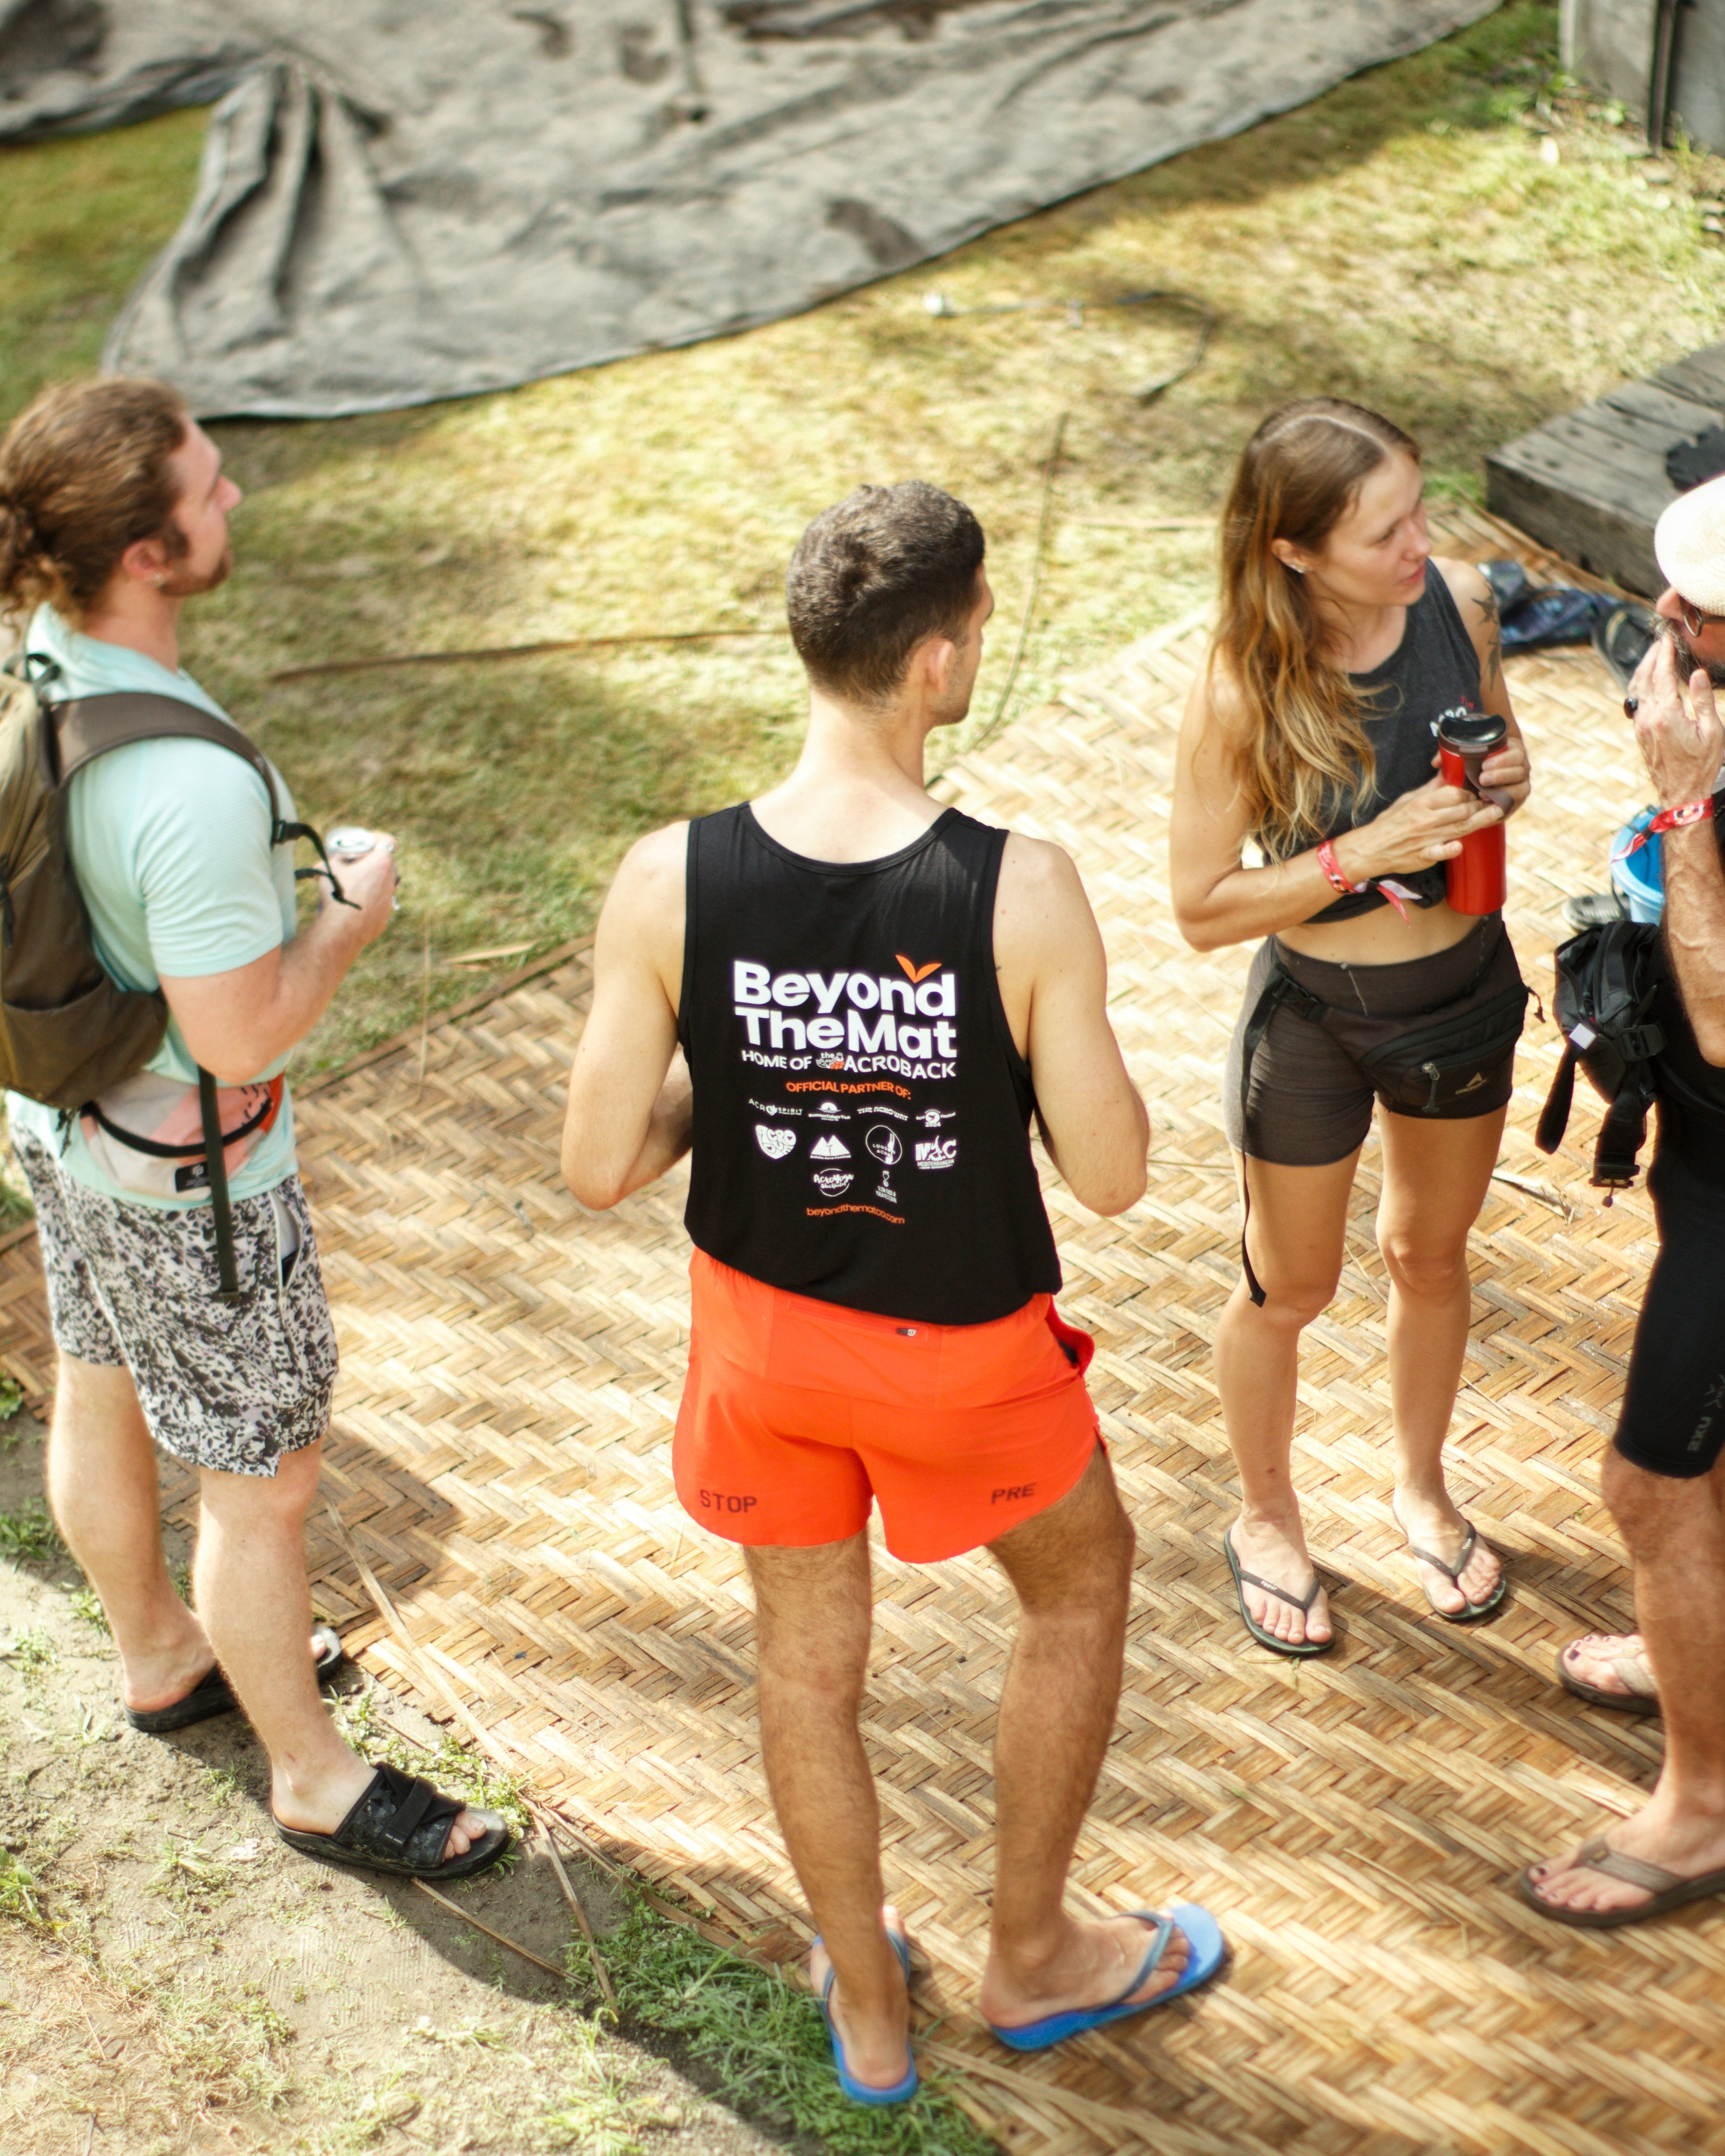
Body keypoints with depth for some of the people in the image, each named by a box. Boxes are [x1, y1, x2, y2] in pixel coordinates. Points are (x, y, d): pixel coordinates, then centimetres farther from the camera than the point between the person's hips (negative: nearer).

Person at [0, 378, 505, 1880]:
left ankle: (163, 1658, 53)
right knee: (263, 1477, 10)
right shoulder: (193, 787, -37)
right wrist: (356, 917, -13)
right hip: (182, 1170, -9)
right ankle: (315, 1778, 30)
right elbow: (241, 1036, -29)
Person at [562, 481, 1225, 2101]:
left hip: (764, 1324, 3)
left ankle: (867, 2011, 44)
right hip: (964, 1346, -2)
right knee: (1081, 1582, 27)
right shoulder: (1022, 896, -28)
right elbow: (1111, 1177, -18)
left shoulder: (671, 885, -22)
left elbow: (600, 1169, -14)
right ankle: (1032, 1957, 43)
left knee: (809, 1649, 24)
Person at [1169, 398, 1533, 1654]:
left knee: (1431, 1255, 25)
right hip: (1317, 1015, -4)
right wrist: (1368, 853, -31)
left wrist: (1510, 781, -18)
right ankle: (1267, 1519, 44)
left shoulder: (1459, 601, -15)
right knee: (1290, 1289, 17)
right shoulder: (1246, 691, -27)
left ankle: (1422, 1483, 51)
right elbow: (1202, 908, -21)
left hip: (1465, 984, 4)